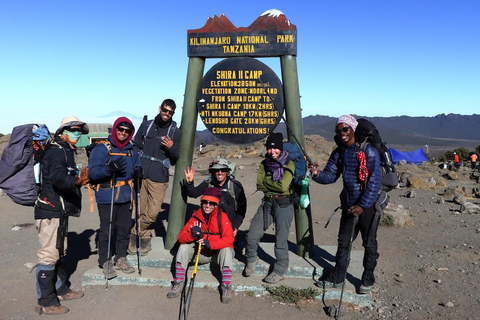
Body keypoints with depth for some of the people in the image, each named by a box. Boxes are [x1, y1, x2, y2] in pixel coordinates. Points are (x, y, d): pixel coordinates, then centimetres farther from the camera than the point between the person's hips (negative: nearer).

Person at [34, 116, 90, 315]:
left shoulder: (65, 151, 16)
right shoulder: (56, 151, -15)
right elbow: (57, 177, -33)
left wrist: (81, 179, 28)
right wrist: (76, 181, -46)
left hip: (60, 211, 11)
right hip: (50, 211, -11)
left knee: (58, 252, 20)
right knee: (48, 255, -4)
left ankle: (61, 289, 34)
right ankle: (46, 302, 4)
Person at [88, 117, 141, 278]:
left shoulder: (131, 150, 13)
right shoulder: (101, 148, -6)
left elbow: (136, 166, 24)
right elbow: (93, 172, -15)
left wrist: (137, 171, 0)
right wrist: (110, 169, -32)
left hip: (126, 196, 6)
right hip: (107, 197, -6)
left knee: (125, 228, 11)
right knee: (106, 230, 1)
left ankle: (121, 258, 27)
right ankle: (105, 261, 17)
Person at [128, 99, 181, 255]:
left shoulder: (175, 132, 5)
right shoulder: (146, 125, 10)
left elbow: (175, 159, 7)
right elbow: (135, 147, 13)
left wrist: (171, 148, -14)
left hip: (159, 178, -1)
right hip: (141, 174, 2)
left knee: (153, 213, -7)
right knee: (141, 210, 6)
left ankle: (135, 234, 17)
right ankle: (145, 238, 25)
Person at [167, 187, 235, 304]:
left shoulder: (222, 217, -16)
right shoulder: (196, 217, -6)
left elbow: (229, 239, -28)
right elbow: (181, 237, -10)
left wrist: (210, 244, -37)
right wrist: (191, 235, -33)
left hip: (218, 253, -3)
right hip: (201, 254, 4)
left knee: (227, 250, -33)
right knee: (184, 247, -17)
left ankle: (226, 286, -24)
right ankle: (178, 283, -9)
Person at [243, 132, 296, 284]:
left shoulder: (289, 164, -6)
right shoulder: (264, 164, 8)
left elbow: (283, 186, -17)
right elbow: (260, 185, -2)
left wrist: (267, 181, -6)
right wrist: (275, 186, -12)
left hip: (284, 204, -4)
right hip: (267, 203, 4)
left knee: (281, 239, 1)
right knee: (252, 235, 1)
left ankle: (280, 271, 19)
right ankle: (251, 259, 29)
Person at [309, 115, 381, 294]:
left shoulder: (368, 151, -14)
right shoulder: (338, 153, 5)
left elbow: (375, 181, -16)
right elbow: (331, 175, 3)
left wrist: (363, 205, -18)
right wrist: (318, 174, -20)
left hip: (367, 205, -5)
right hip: (348, 204, 6)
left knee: (369, 244, 9)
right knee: (343, 242, 14)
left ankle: (368, 280, 27)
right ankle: (337, 278, 26)